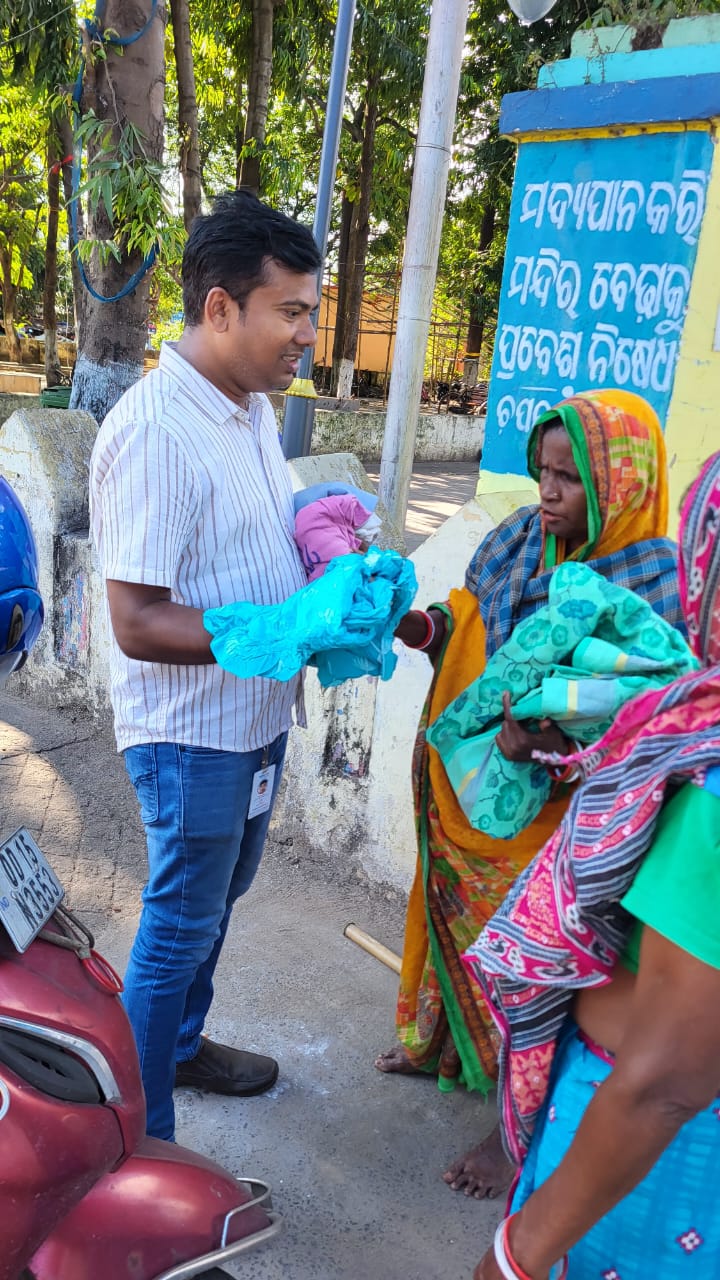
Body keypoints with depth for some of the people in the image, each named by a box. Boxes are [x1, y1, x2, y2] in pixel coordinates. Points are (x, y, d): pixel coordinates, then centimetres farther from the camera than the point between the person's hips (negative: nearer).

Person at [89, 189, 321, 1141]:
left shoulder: (254, 407, 5)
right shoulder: (154, 431, -25)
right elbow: (139, 625, -27)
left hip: (255, 716, 9)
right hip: (191, 733, -9)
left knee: (219, 896, 25)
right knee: (179, 928, 7)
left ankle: (182, 1044, 49)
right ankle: (141, 1143, 27)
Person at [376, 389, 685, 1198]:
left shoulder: (656, 587, -22)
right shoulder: (520, 539, -3)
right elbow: (469, 629, 8)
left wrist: (548, 742, -39)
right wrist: (418, 626, -12)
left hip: (550, 822, -6)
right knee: (457, 916, 24)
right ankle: (446, 1041, 53)